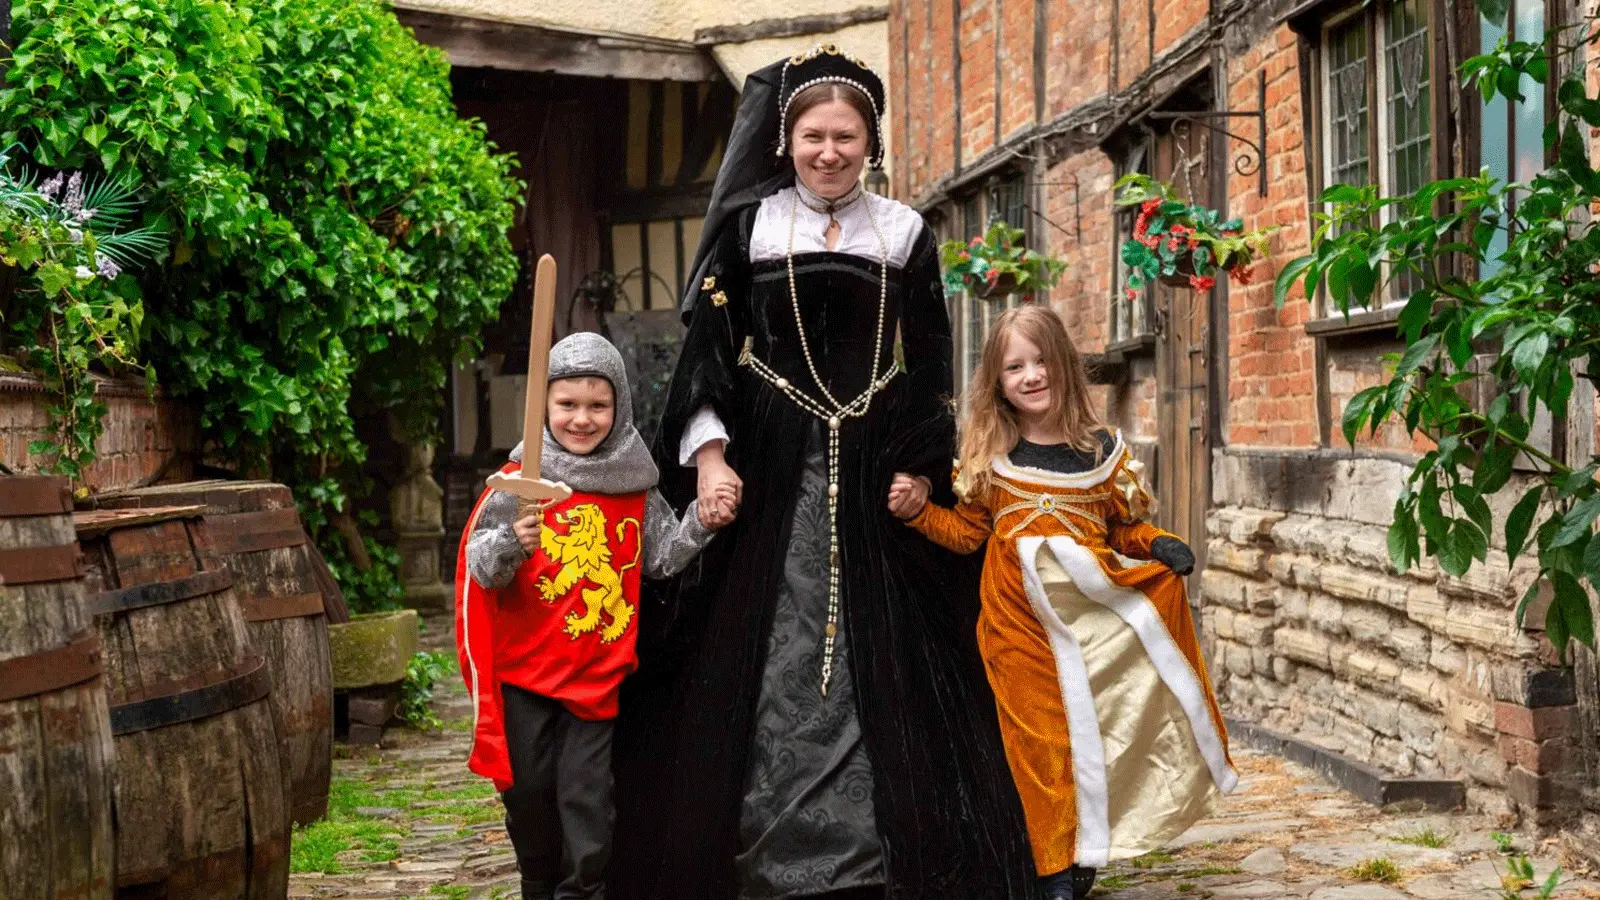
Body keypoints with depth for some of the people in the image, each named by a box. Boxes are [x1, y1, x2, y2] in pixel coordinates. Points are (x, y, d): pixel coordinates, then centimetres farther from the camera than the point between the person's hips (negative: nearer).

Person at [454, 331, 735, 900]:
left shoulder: (635, 489, 1)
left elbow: (661, 558, 9)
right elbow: (479, 567, -13)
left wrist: (699, 525, -7)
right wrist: (512, 545, -33)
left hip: (598, 676, 1)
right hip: (524, 673, 0)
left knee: (587, 796, 0)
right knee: (528, 792, 11)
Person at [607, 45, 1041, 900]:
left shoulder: (904, 234, 7)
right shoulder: (748, 226, 3)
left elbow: (931, 367, 9)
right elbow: (707, 347, 1)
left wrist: (920, 468, 1)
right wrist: (709, 455, -10)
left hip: (874, 464, 1)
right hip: (767, 460, -1)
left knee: (886, 661, 0)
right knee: (756, 659, -2)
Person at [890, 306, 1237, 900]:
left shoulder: (1103, 450, 6)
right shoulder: (989, 455, 5)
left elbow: (1126, 526, 13)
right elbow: (967, 531, 8)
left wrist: (1159, 545, -6)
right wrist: (918, 511, -7)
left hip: (1093, 608, 1)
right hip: (1021, 616, 0)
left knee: (1094, 727, -1)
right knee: (1041, 734, -1)